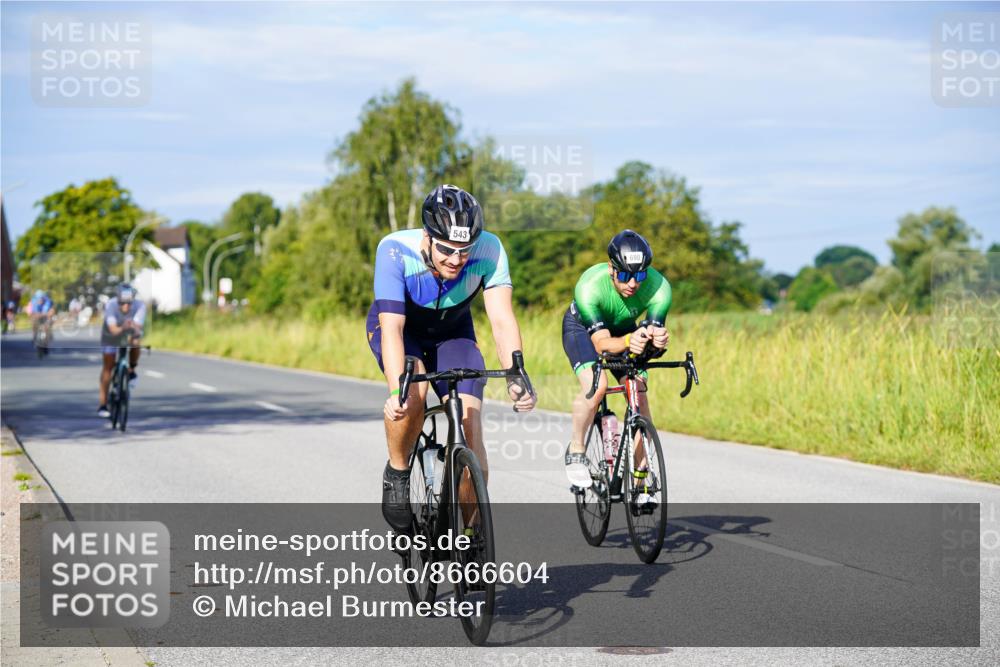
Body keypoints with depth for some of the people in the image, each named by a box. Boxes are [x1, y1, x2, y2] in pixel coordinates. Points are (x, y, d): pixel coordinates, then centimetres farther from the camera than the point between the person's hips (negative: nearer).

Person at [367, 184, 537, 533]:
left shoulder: (489, 250, -30)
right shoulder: (395, 251, -35)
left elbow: (502, 319, -36)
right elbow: (392, 327, -40)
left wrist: (515, 376, -52)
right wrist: (396, 390, -54)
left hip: (452, 332, 2)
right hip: (398, 326, -2)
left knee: (469, 422, -16)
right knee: (412, 392, -33)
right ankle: (396, 474, -6)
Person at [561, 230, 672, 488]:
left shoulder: (659, 287, -33)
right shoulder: (590, 286, -39)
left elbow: (655, 329, -33)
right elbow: (601, 343, -41)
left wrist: (656, 340, -58)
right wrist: (629, 341, -62)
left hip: (623, 327, 3)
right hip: (581, 327, -3)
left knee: (639, 394, -12)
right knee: (596, 385, -27)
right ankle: (576, 451, -6)